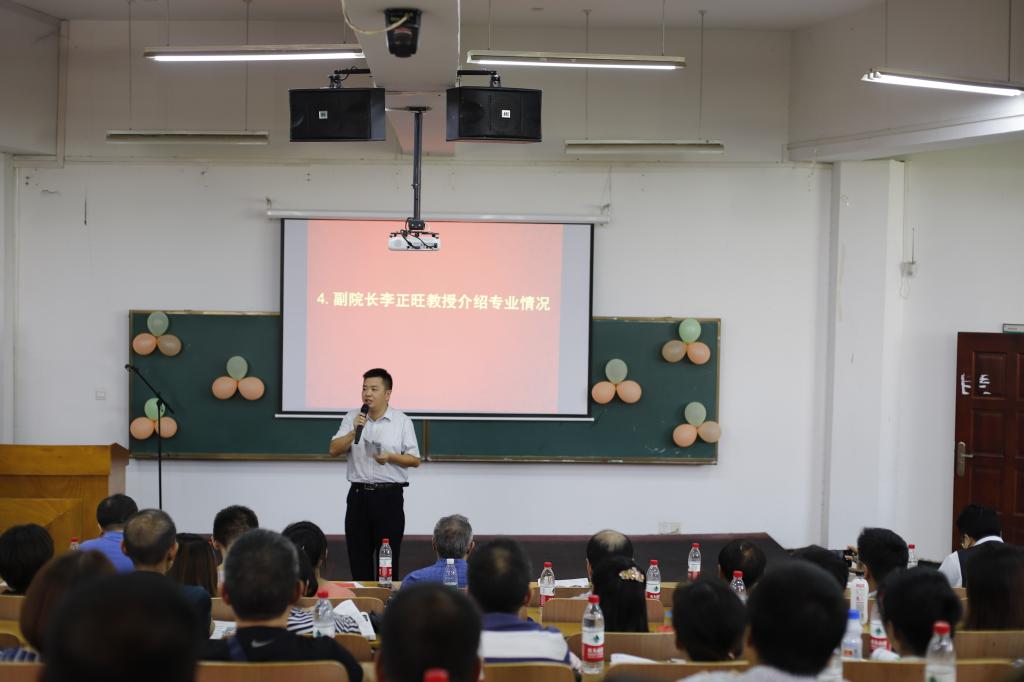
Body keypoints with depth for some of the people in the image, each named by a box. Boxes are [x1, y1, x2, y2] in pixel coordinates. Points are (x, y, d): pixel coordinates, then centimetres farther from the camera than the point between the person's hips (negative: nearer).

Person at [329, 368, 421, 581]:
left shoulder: (402, 421, 1)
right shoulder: (352, 418, 7)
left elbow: (414, 460, 1)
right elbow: (334, 450, -1)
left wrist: (390, 457, -16)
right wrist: (354, 431, -15)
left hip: (389, 496, -2)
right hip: (359, 494, 2)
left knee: (388, 559, 1)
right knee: (358, 558, 7)